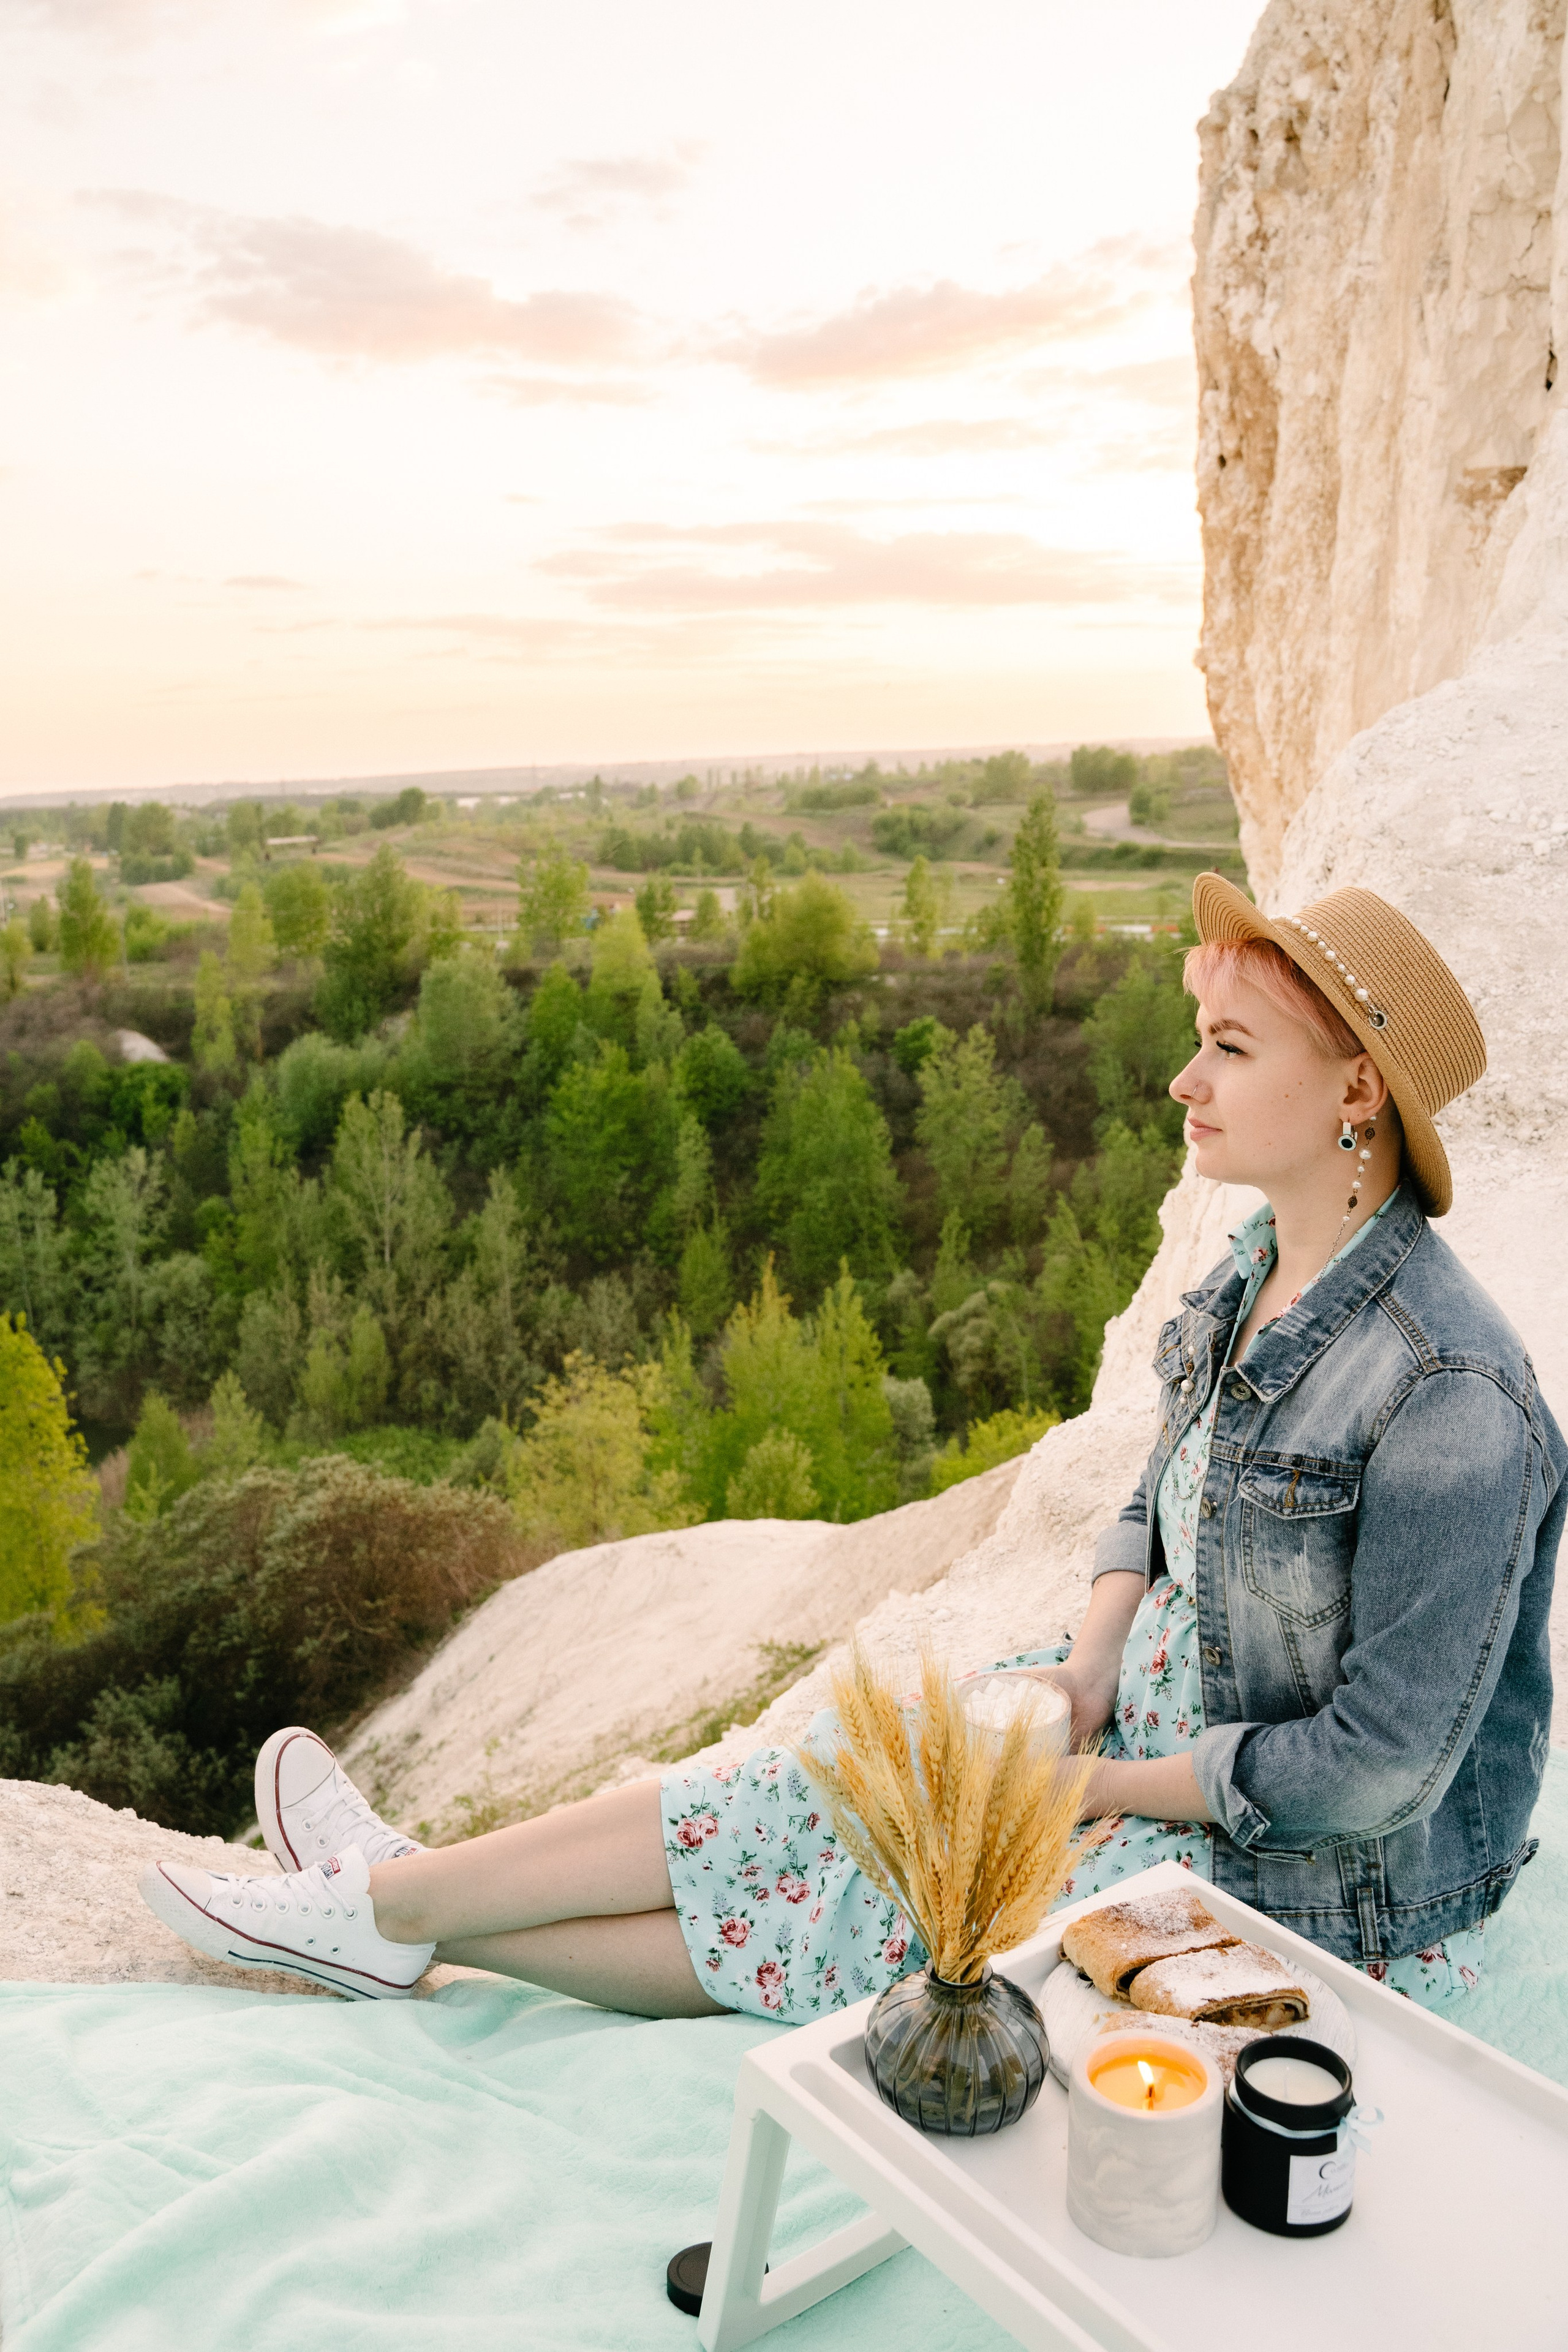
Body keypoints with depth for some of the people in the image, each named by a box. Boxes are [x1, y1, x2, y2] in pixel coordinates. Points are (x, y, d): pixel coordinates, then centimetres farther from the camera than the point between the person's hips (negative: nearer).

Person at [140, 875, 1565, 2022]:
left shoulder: (1450, 1396, -30)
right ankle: (391, 1910, 16)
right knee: (829, 1805, 2)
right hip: (1167, 1724, 7)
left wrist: (1112, 1787, -16)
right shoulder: (1263, 1271, -3)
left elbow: (1384, 1764, -25)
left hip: (1314, 1886, -7)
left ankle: (389, 1902, 15)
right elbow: (1164, 1506, 9)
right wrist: (1090, 1666, -7)